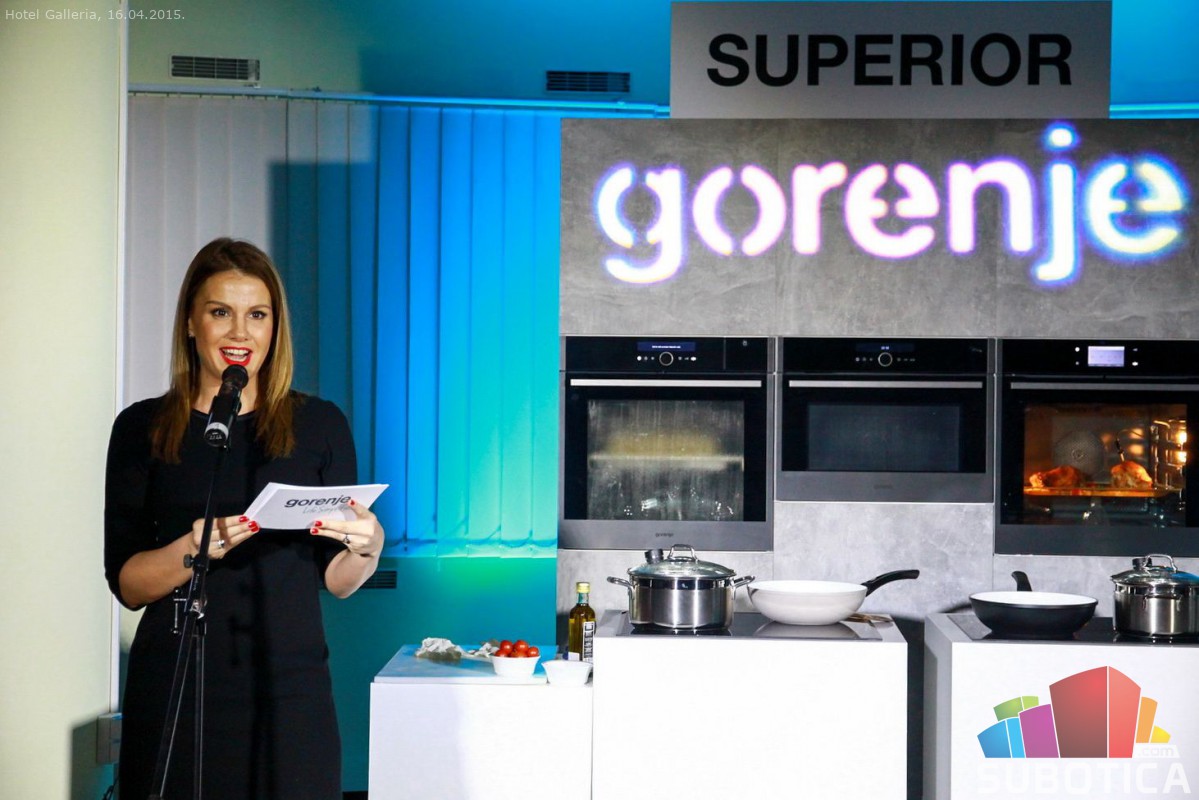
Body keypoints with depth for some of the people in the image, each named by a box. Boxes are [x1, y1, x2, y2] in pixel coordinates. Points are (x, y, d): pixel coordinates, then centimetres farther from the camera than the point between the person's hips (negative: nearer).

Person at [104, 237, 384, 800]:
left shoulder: (320, 425, 4)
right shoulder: (142, 428, 3)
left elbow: (337, 582, 7)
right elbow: (126, 584, 0)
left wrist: (367, 547, -15)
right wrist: (194, 550, -19)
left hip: (289, 691, 0)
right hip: (175, 691, 0)